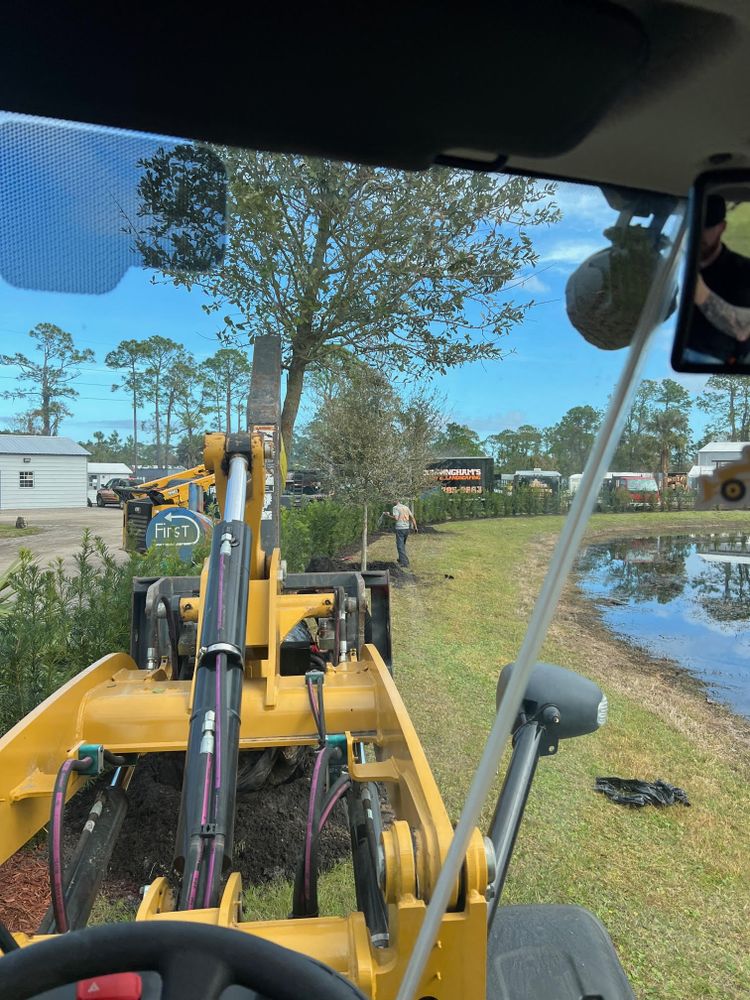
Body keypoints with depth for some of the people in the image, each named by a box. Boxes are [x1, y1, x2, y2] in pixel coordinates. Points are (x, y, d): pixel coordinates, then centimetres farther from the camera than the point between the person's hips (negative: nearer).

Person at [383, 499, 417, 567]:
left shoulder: (395, 507, -5)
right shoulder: (406, 507, 14)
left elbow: (396, 518, -16)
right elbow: (412, 517, 12)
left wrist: (388, 515, -5)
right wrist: (415, 527, 14)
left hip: (400, 528, -7)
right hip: (407, 528, 7)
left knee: (400, 546, -3)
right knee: (403, 544, 21)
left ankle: (404, 562, -9)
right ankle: (402, 559, 31)